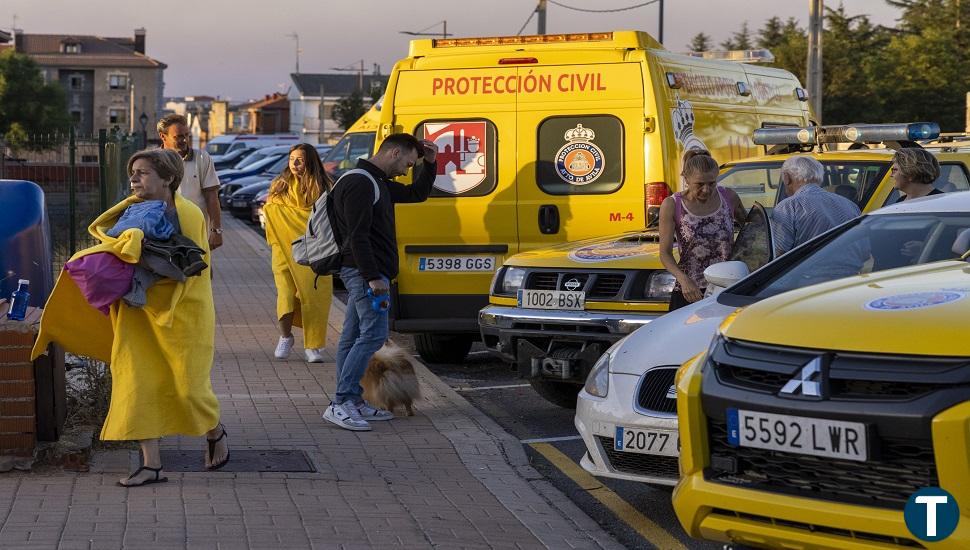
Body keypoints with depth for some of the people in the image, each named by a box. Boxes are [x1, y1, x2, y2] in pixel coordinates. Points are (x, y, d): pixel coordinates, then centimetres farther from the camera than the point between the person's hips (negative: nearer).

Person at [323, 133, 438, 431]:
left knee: (352, 338, 10)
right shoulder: (359, 184, -15)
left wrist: (429, 163, 16)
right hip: (364, 272, -11)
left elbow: (417, 193, 31)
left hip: (362, 273, 11)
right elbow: (357, 236, -21)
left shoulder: (376, 182, 19)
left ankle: (352, 403, 14)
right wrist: (373, 277, -24)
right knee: (373, 334, -14)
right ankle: (340, 403, -17)